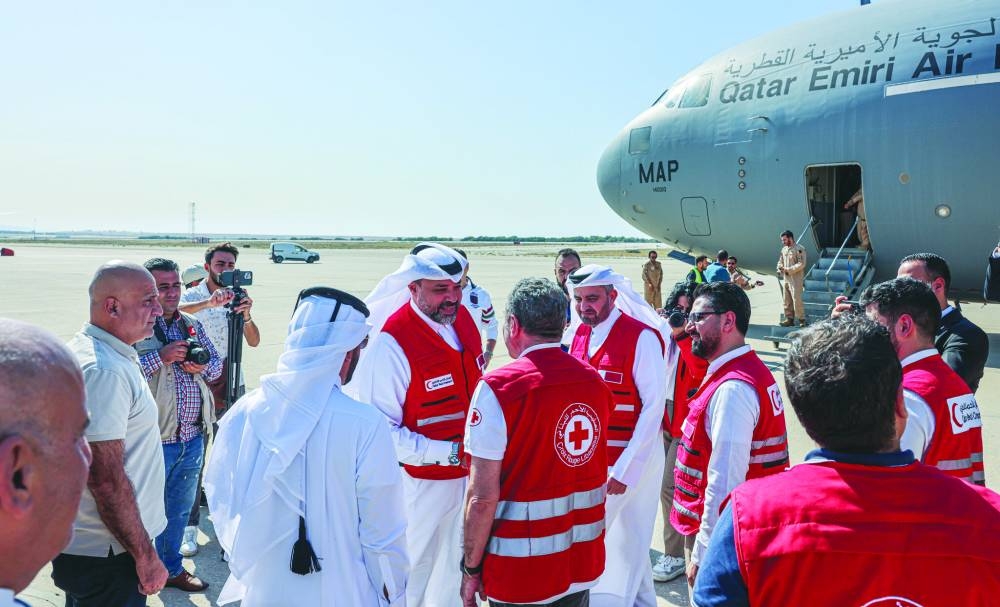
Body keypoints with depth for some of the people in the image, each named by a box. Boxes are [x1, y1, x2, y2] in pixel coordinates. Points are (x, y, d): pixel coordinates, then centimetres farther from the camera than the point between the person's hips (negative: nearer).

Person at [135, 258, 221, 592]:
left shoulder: (193, 325, 10)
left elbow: (217, 364, 15)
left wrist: (202, 366, -6)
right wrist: (161, 356, -24)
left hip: (194, 438, 6)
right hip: (155, 439, -6)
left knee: (180, 510, 21)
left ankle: (172, 568, 38)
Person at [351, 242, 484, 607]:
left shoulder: (464, 317, -2)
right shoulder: (391, 341, -24)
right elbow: (381, 430, -24)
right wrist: (450, 453, -25)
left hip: (470, 472, 7)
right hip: (422, 481, -7)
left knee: (456, 566, 25)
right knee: (415, 572, 11)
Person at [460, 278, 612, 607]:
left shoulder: (498, 388, -18)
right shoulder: (594, 380, -2)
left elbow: (483, 497, -18)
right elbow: (596, 468, 8)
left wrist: (471, 569, -7)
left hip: (522, 570, -5)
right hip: (585, 560, 5)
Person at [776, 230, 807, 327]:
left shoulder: (799, 249, -11)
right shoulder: (784, 249, 14)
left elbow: (801, 264, -17)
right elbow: (780, 261, 24)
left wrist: (788, 270, -19)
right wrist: (780, 267, 1)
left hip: (796, 280, -8)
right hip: (785, 279, 8)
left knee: (797, 300, -9)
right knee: (787, 300, 10)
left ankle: (802, 320, -1)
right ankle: (789, 319, 19)